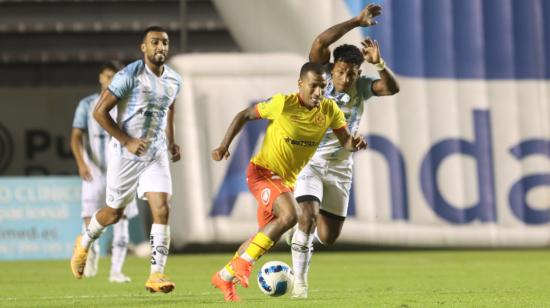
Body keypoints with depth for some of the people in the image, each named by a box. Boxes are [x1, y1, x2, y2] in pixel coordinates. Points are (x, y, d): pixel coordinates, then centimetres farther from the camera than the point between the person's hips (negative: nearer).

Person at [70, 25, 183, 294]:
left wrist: (171, 141, 13)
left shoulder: (174, 80, 2)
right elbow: (99, 111, -16)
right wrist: (127, 141, -19)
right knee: (114, 213, 10)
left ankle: (156, 275, -12)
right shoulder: (130, 76, -17)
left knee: (162, 210, -13)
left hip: (156, 154, 4)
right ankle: (84, 243, 41)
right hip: (126, 154, -4)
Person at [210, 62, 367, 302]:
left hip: (288, 180, 7)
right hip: (262, 171, -7)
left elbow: (346, 142, -9)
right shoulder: (283, 104, -18)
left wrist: (355, 144, -33)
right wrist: (224, 146, -15)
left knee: (268, 236, 15)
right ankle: (243, 262, -20)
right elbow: (244, 115, -7)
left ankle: (224, 276, 33)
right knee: (290, 215, -30)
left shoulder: (329, 110, -6)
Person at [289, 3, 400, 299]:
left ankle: (306, 218, 41)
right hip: (310, 161, -3)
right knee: (308, 216, -25)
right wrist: (357, 21, -31)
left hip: (340, 168, 3)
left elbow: (392, 88, -21)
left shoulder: (362, 87, -5)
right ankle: (299, 282, -16)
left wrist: (378, 63, -38)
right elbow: (319, 42, -28)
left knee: (328, 237, 5)